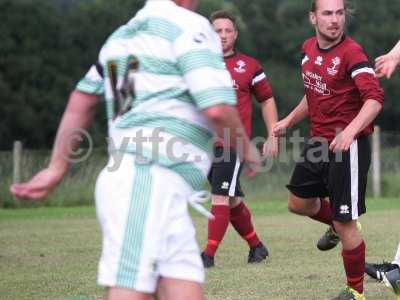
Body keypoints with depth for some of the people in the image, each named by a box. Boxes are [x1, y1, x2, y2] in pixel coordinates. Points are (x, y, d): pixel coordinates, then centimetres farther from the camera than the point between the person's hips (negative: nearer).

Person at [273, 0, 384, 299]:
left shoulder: (351, 52, -19)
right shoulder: (309, 48, 6)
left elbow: (375, 98, -30)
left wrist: (351, 130, -43)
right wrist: (289, 121, 26)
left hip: (348, 147, -8)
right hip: (319, 141, 8)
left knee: (345, 223, -4)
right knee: (298, 202, 21)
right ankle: (336, 224, 48)